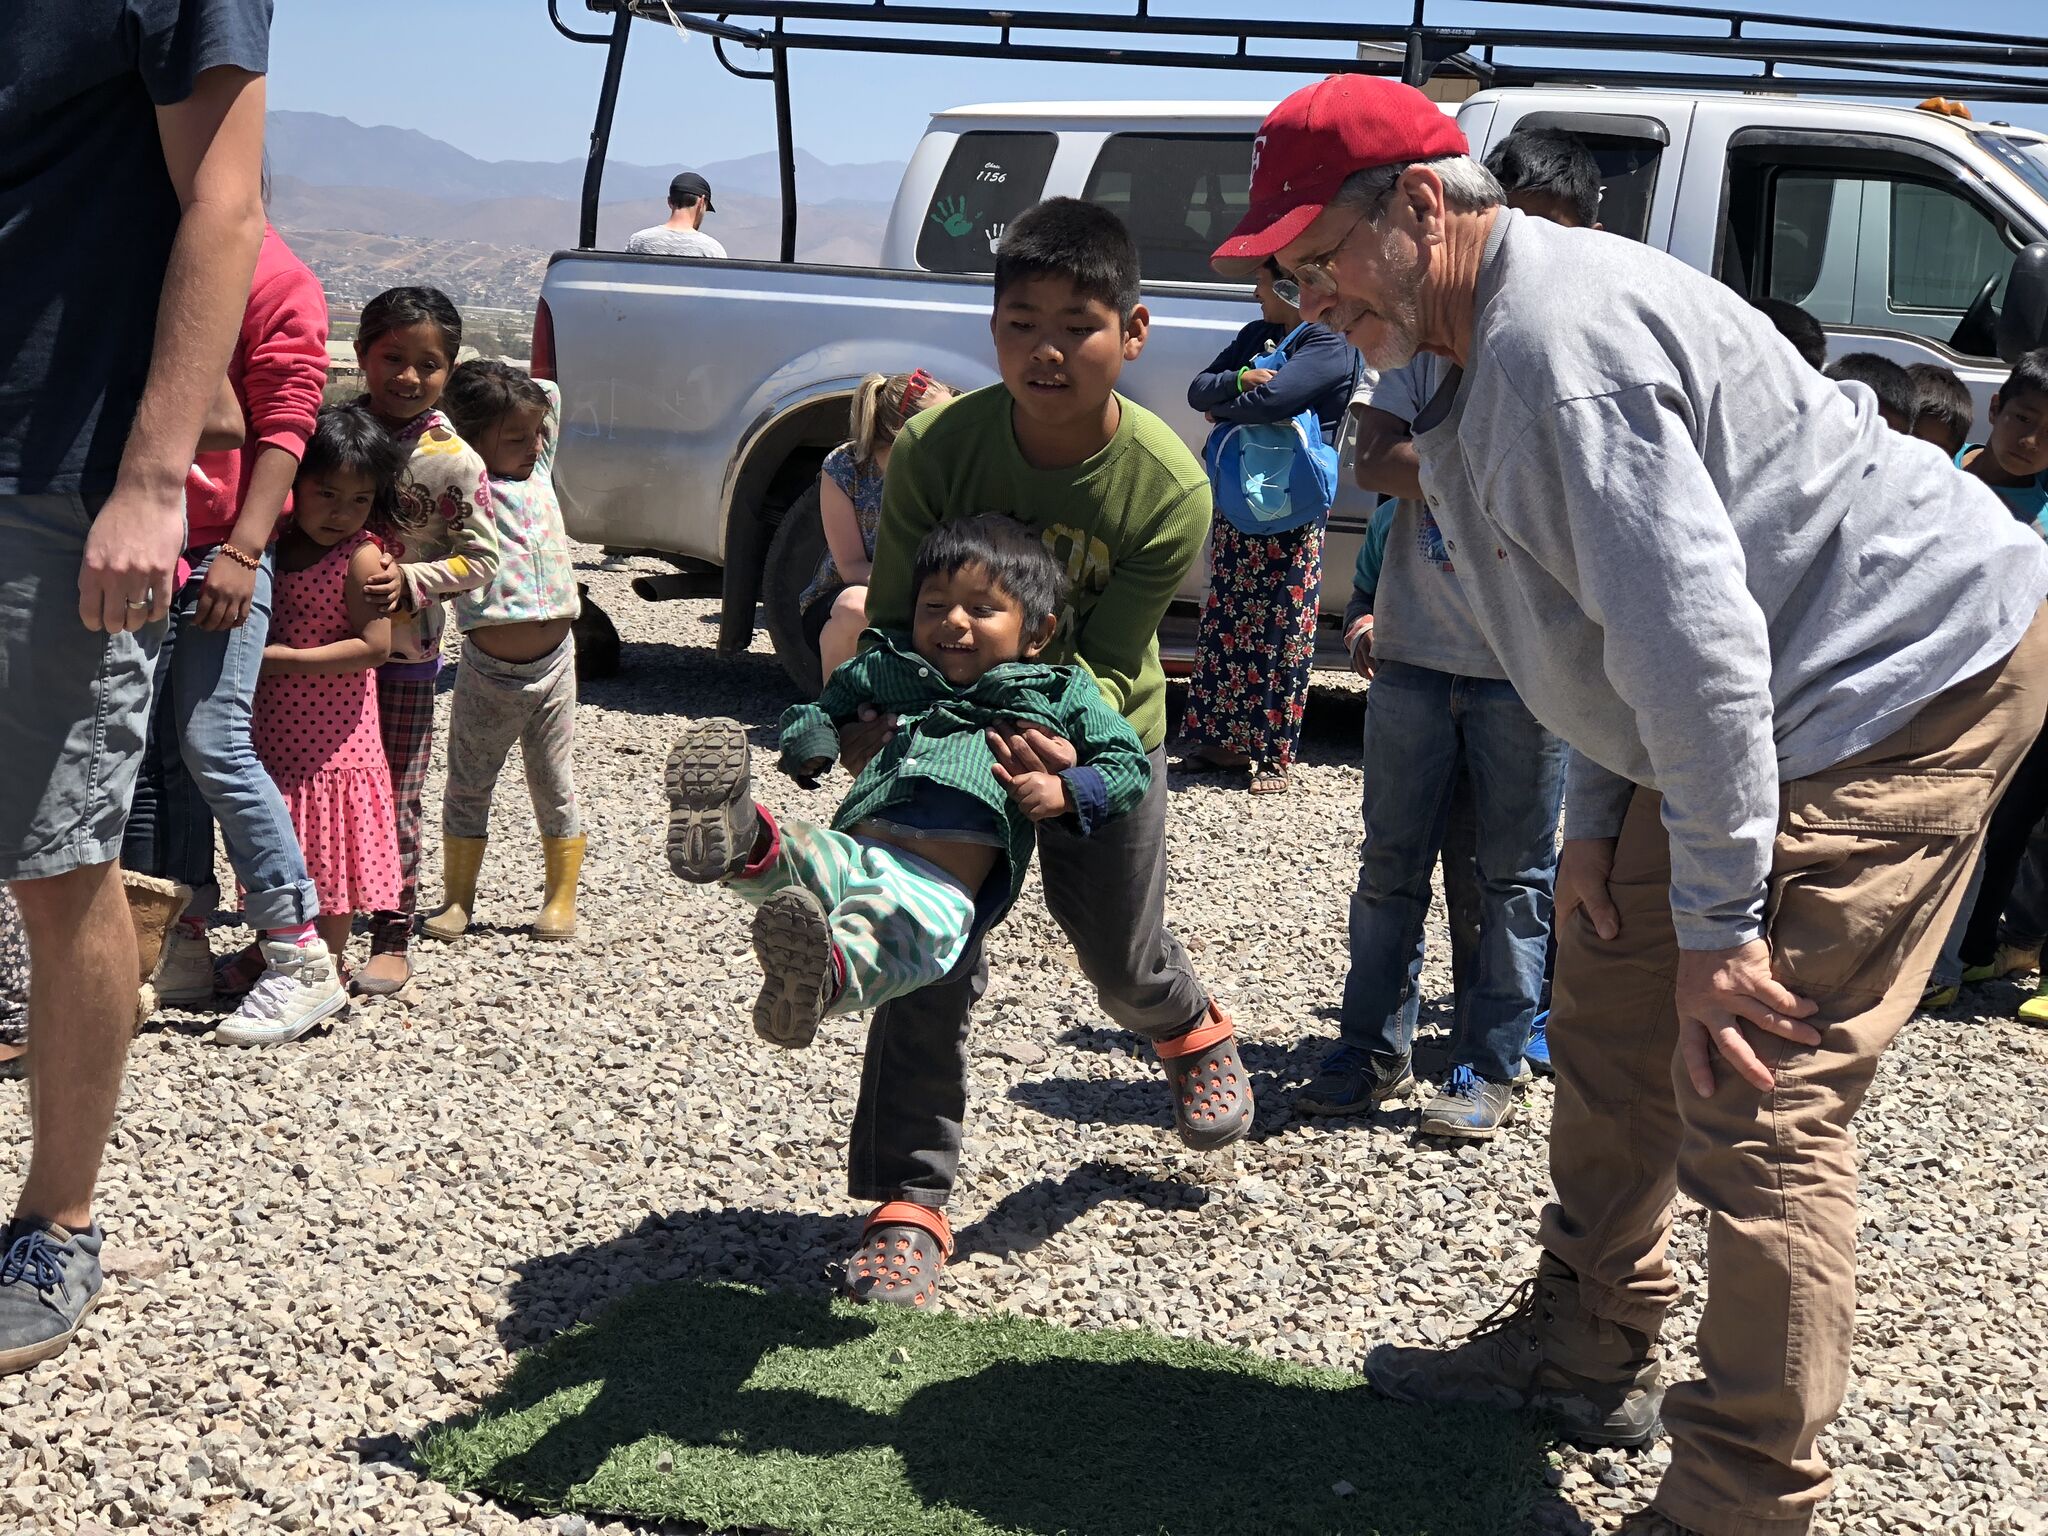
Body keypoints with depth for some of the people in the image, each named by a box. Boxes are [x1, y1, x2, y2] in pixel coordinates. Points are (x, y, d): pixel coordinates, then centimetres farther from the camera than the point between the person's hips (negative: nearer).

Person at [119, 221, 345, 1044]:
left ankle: (304, 961, -6)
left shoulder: (272, 274, -6)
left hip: (223, 548, -7)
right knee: (148, 749, 6)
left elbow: (283, 426, -10)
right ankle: (179, 947, 14)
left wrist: (241, 551, -17)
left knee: (213, 744, -11)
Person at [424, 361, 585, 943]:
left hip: (553, 660, 4)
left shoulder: (539, 470, 9)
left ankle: (561, 899, 19)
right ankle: (458, 899, 20)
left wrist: (499, 382, 6)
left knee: (555, 786, 10)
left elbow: (549, 394, 16)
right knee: (467, 787, 9)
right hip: (488, 669, -4)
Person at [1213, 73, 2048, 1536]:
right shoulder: (1489, 343, 9)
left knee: (1757, 1103, -12)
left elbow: (1693, 635, -29)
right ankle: (1589, 1355, 31)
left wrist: (1715, 919, -24)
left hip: (1912, 675, -11)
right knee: (1615, 1019, 16)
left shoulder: (1559, 345, -26)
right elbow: (1611, 612, 18)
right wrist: (1599, 814, 12)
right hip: (1789, 689, 11)